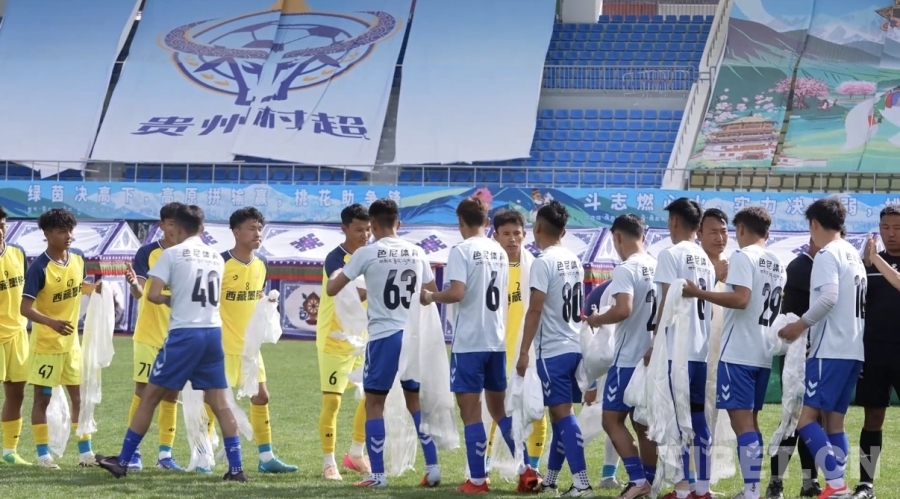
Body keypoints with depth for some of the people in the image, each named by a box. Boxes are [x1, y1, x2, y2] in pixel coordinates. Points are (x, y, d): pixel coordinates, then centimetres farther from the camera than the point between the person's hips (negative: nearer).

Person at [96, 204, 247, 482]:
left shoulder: (172, 254, -3)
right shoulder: (216, 258, 13)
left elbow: (153, 295, -10)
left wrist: (169, 299, 10)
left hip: (184, 333, -5)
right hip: (213, 332, 5)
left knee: (150, 396, 4)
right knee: (219, 402, 5)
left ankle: (123, 461, 8)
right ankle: (236, 468, -2)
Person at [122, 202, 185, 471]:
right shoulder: (148, 252, -5)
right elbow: (139, 292, -12)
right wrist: (134, 284, -34)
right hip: (149, 335, -4)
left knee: (171, 395, 6)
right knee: (143, 391, -3)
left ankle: (165, 454, 11)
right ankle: (132, 452, 2)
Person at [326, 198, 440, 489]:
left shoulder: (367, 253, -6)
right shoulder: (416, 253, 7)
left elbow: (332, 289, 0)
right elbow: (432, 295, 15)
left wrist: (335, 275, 22)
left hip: (383, 336, -4)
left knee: (374, 402, 5)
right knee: (416, 400, 15)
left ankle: (377, 475, 2)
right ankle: (432, 468, 9)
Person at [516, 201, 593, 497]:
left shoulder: (544, 262, -12)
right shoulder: (574, 262, 13)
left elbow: (535, 310, -16)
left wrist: (523, 351, -13)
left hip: (553, 350, -8)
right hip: (574, 347, 8)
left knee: (563, 414, -10)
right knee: (560, 414, 14)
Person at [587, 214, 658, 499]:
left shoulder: (626, 270, -15)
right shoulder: (658, 268, 8)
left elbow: (623, 309, -27)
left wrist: (597, 320, -9)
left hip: (629, 359, -7)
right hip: (654, 356, 7)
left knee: (612, 420, -1)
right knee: (642, 424, 13)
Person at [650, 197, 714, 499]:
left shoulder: (671, 255, -7)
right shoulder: (705, 259, 16)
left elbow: (669, 302, -12)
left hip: (677, 349, -7)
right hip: (701, 349, 7)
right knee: (697, 417, 9)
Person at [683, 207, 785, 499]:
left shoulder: (742, 257, -9)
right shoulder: (777, 264, 17)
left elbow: (741, 299, -21)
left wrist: (699, 293, -18)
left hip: (738, 352, -8)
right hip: (763, 353, 8)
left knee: (741, 421, -10)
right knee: (750, 420, 15)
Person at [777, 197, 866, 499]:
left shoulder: (827, 255, -10)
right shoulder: (854, 256, 18)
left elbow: (828, 297, -23)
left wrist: (801, 325, -12)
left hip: (831, 350, -9)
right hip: (852, 350, 9)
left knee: (806, 418, -9)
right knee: (834, 420, 10)